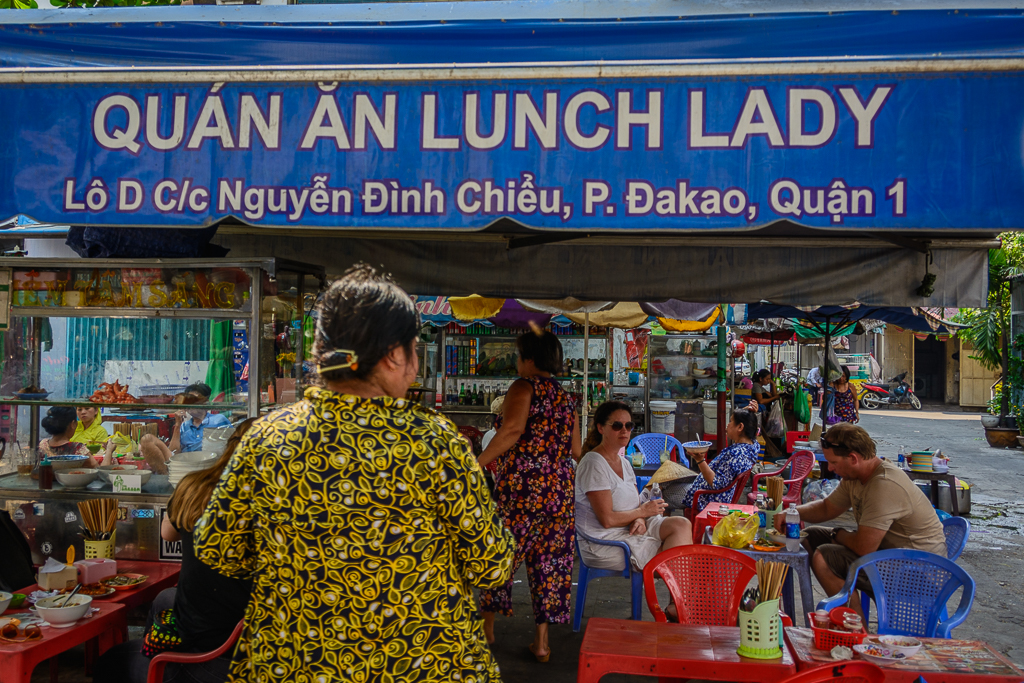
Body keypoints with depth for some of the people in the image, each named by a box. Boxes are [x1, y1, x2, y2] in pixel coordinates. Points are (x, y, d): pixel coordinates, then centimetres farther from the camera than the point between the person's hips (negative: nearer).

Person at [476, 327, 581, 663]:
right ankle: (541, 640, 15)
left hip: (520, 486, -6)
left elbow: (512, 428, -24)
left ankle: (487, 625, 21)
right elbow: (576, 451, 15)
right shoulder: (566, 398, 14)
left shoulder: (524, 387, -7)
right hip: (559, 489, 6)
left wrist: (478, 463, -21)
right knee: (548, 559, 10)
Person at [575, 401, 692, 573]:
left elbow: (635, 505, 14)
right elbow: (607, 520, -20)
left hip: (629, 529, 8)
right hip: (603, 543, -8)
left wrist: (640, 520, -11)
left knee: (682, 525, -13)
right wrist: (643, 511, -7)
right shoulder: (594, 464, -16)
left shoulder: (624, 463, 13)